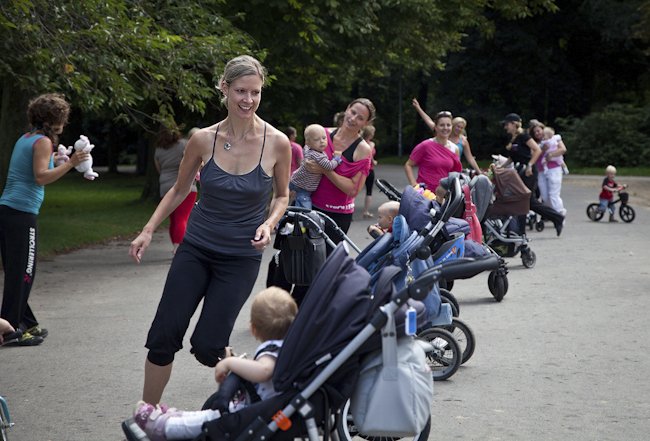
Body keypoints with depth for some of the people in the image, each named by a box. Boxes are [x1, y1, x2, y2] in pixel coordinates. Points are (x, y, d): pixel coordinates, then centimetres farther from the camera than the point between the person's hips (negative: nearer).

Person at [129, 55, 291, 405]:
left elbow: (282, 195, 7)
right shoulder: (203, 140, -6)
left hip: (241, 257, -2)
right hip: (196, 248, 2)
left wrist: (268, 224, -12)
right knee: (163, 337, -3)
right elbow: (179, 190, 10)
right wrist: (148, 231, 2)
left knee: (206, 346, -7)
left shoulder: (277, 143, -10)